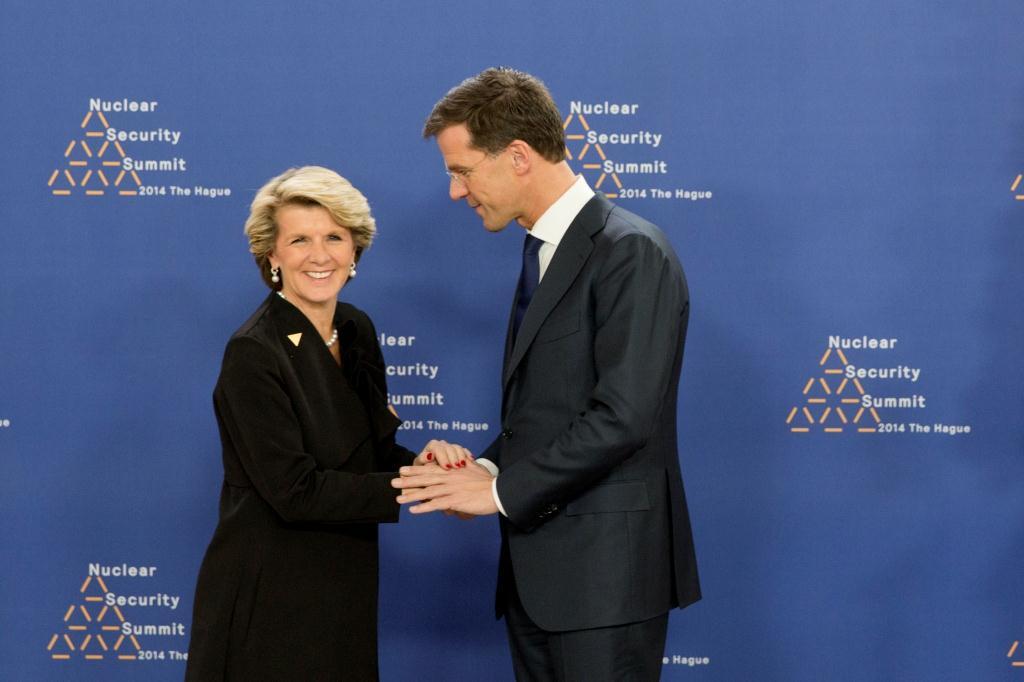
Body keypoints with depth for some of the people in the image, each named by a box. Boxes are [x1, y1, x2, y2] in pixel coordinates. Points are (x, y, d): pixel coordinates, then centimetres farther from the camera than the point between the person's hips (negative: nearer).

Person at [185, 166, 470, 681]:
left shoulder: (356, 330, 5)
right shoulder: (253, 354, -17)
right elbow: (295, 491, -21)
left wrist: (419, 464, -10)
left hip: (345, 592, 7)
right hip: (269, 603, -7)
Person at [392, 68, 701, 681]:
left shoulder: (631, 252, -14)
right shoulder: (545, 252, 16)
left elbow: (624, 416, -22)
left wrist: (500, 488, -16)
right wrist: (488, 467, 1)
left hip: (605, 566, -9)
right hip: (537, 565, 9)